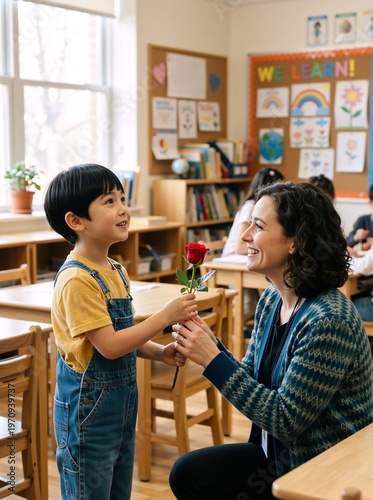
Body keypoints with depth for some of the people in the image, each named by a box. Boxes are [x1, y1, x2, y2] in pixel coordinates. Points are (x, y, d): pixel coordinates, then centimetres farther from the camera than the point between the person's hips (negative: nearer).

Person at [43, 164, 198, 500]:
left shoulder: (115, 271, 7)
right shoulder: (77, 280, -22)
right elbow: (109, 346, -25)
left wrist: (159, 352, 0)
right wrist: (165, 316, -23)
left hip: (121, 405, 9)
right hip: (88, 410, -9)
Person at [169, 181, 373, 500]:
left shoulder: (328, 320, -26)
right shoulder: (271, 300, -1)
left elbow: (284, 420, -25)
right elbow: (251, 379, 5)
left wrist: (213, 359, -25)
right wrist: (208, 343, -12)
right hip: (280, 452, 7)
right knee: (187, 473, 3)